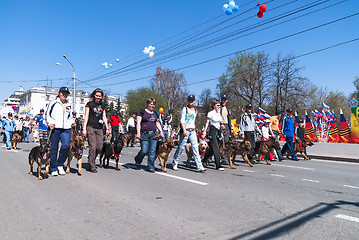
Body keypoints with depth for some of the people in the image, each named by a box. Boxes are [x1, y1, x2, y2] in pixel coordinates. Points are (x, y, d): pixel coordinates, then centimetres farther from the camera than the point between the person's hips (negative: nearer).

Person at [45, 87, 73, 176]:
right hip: (55, 129, -3)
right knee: (54, 149, 1)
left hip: (66, 129, 3)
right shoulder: (53, 103, 7)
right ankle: (53, 169, 13)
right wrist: (50, 123, -7)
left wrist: (72, 123, 13)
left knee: (66, 146, -15)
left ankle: (60, 165, 6)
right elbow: (47, 115, 8)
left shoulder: (69, 105, 20)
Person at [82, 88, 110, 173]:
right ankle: (92, 166, 3)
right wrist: (84, 128, -7)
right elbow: (86, 117, 0)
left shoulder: (103, 105, 15)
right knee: (92, 147, -8)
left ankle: (91, 160, 25)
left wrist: (107, 128, 11)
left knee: (99, 147, 1)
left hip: (99, 128, 5)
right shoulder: (89, 104, 2)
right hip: (90, 127, -4)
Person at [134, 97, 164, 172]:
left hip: (154, 134, 5)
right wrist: (138, 133, -14)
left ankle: (151, 167, 11)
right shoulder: (142, 112, 3)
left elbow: (157, 123, 24)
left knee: (152, 152, 0)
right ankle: (137, 161, 22)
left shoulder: (155, 113, 19)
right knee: (144, 151, -9)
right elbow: (138, 123, -4)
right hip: (144, 134, -5)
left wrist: (161, 131, 10)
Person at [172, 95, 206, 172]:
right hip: (185, 130, -4)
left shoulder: (195, 110, 18)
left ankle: (199, 167, -8)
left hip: (193, 131, 5)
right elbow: (182, 120, -8)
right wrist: (184, 130, -20)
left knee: (195, 148, -5)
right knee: (181, 147, 1)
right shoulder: (184, 109, 1)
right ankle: (175, 163, 19)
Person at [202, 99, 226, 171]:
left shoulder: (218, 113, 16)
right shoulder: (210, 113, -5)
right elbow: (207, 123, -5)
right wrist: (204, 131, -11)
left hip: (218, 131, 8)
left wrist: (222, 126, 4)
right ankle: (218, 166, -8)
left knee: (212, 149, 12)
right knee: (216, 149, -10)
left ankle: (203, 160, 30)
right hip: (213, 131, -8)